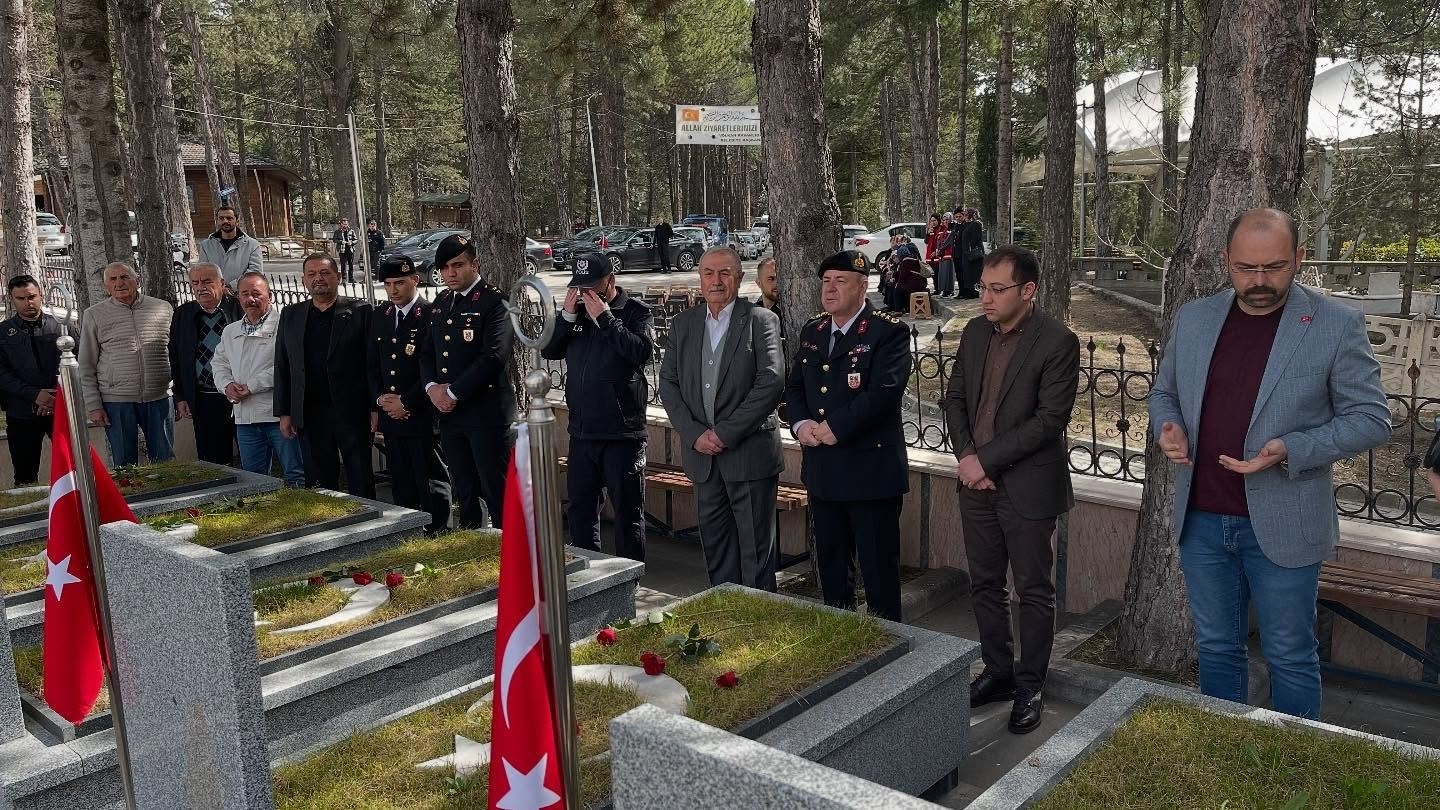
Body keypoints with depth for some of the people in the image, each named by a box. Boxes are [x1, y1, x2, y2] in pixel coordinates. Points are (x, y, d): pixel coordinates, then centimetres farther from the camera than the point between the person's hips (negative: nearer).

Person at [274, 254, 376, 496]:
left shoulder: (360, 311, 0)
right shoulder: (290, 315, 12)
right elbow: (282, 367, 13)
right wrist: (283, 413, 8)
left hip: (353, 412, -3)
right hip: (310, 415, 3)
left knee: (361, 481, 3)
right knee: (319, 485, 7)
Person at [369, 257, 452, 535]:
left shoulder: (432, 316, -9)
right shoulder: (379, 318, 13)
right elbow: (373, 366, 17)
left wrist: (406, 402, -13)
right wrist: (379, 398, 1)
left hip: (423, 416, -6)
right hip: (391, 418, 6)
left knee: (432, 485, 1)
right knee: (401, 488, 13)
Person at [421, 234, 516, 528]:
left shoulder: (494, 302, -9)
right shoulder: (441, 302, 15)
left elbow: (493, 357, -18)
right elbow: (428, 352, 18)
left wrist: (453, 393, -14)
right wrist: (432, 387, -2)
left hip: (486, 412, -7)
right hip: (449, 414, 7)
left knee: (496, 493, -2)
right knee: (464, 493, 15)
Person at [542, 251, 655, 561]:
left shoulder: (635, 311, -4)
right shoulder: (577, 311, 12)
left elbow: (642, 351, -21)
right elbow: (548, 351, 5)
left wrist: (605, 318, -19)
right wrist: (567, 316, -7)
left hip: (621, 433, -6)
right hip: (581, 431, 6)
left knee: (627, 513, 2)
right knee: (580, 508, 15)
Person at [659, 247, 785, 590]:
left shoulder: (761, 320, -6)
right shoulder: (683, 324, 9)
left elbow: (772, 382, -14)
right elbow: (668, 383, 7)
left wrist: (726, 433, -16)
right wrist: (694, 433, -7)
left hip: (750, 452, -5)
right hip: (703, 454, 5)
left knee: (756, 547, 3)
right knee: (715, 545, 15)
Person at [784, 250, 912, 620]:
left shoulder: (888, 332, -10)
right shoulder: (811, 332, 13)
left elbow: (885, 390, -21)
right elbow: (794, 387, 15)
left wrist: (835, 429, -19)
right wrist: (801, 424, -5)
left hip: (870, 468, -7)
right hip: (822, 469, 7)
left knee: (878, 567, 3)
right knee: (830, 562, 18)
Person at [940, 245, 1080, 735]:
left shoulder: (1058, 342, -14)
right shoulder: (975, 332, 5)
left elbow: (1050, 419, -18)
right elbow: (954, 397, 10)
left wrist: (986, 459, -17)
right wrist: (965, 455, -5)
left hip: (1027, 487, -6)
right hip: (976, 482, 6)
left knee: (1033, 591, 8)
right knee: (985, 585, 16)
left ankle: (1029, 688, 22)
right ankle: (997, 673, 32)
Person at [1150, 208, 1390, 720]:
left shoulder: (1338, 325, -8)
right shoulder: (1193, 318, 4)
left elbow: (1370, 418, -6)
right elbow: (1164, 391, 15)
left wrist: (1291, 450, -22)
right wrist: (1168, 427, -7)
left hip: (1282, 526, -4)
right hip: (1201, 520, 4)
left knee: (1290, 657, 10)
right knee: (1216, 648, 17)